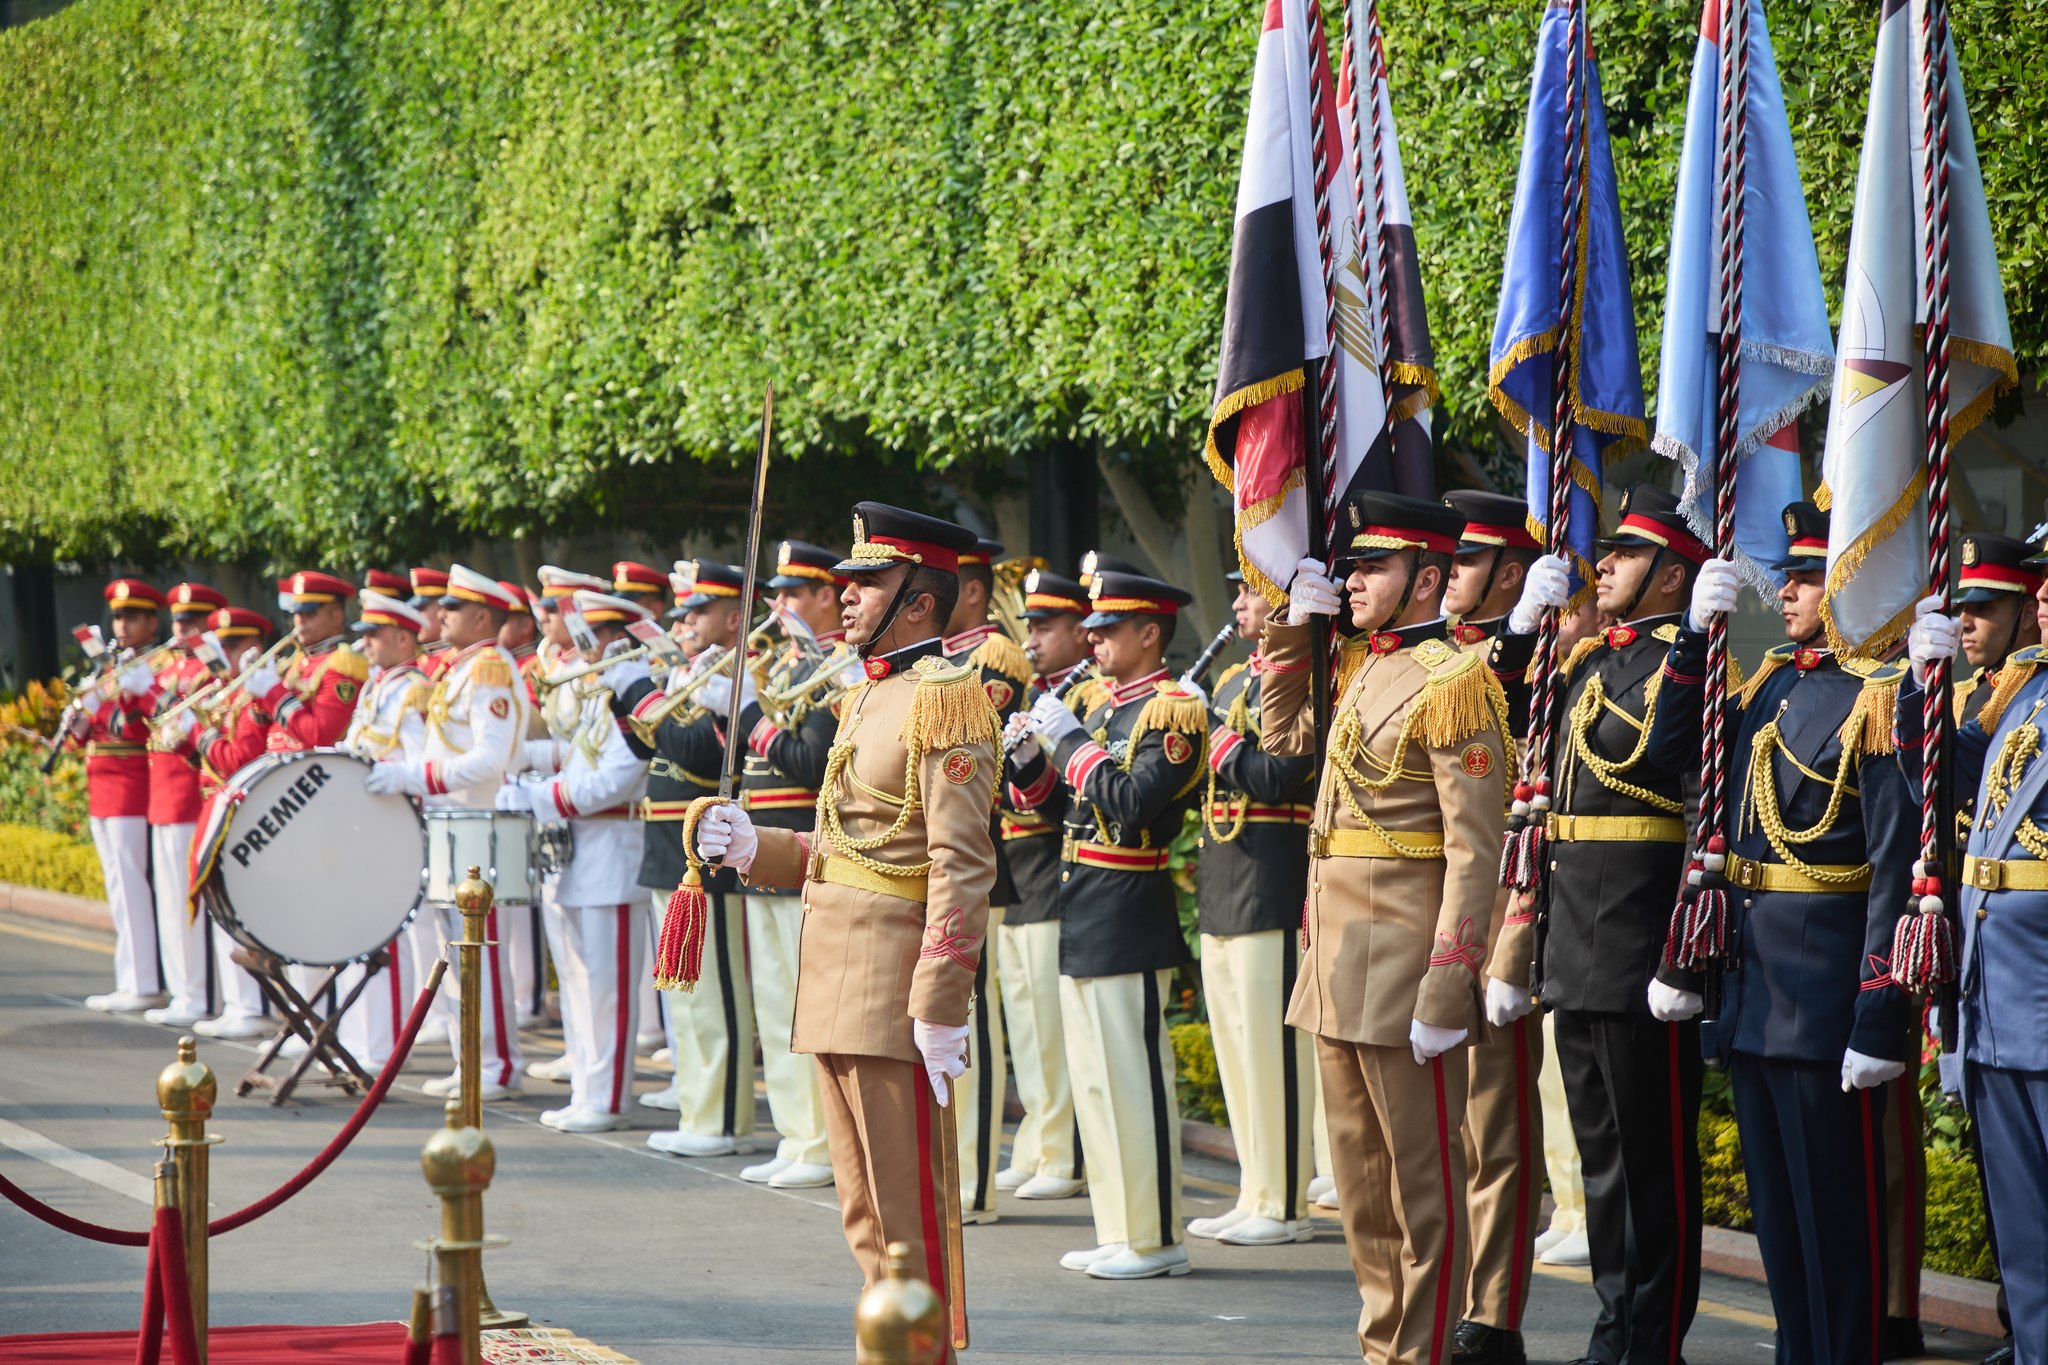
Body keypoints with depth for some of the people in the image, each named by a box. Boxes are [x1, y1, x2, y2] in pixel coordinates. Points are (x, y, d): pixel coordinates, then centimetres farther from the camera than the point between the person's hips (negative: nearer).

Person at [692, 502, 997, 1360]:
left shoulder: (943, 696, -12)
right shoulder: (868, 699, 17)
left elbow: (962, 867, -18)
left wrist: (940, 1008, -22)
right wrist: (756, 850, 7)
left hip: (895, 991, -9)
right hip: (838, 989, 10)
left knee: (910, 1216, -4)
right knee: (865, 1215, 14)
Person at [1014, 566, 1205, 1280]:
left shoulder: (1174, 710, -11)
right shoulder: (1103, 703, 15)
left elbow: (1132, 803, -23)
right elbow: (1043, 795, 17)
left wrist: (1069, 742, -17)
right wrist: (1032, 753, -1)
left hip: (1128, 920, -9)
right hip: (1082, 917, 9)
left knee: (1135, 1078, -6)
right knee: (1094, 1080, 12)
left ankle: (1156, 1240, -1)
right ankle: (1118, 1232, 19)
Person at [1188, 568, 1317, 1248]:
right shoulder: (1234, 680, 18)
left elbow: (1279, 778, -21)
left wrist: (1216, 738, -12)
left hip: (1271, 890, -9)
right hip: (1222, 892, 10)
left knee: (1272, 1046, -6)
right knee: (1237, 1048, 13)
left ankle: (1283, 1206, -2)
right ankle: (1255, 1198, 20)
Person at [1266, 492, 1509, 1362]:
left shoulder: (1451, 680, -13)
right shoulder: (1365, 670, 13)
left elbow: (1475, 851, -17)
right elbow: (1282, 735, 32)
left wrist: (1445, 989, -21)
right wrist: (1292, 632, 17)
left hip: (1402, 963, -9)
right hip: (1339, 959, 9)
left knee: (1423, 1177, -2)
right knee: (1361, 1177, 14)